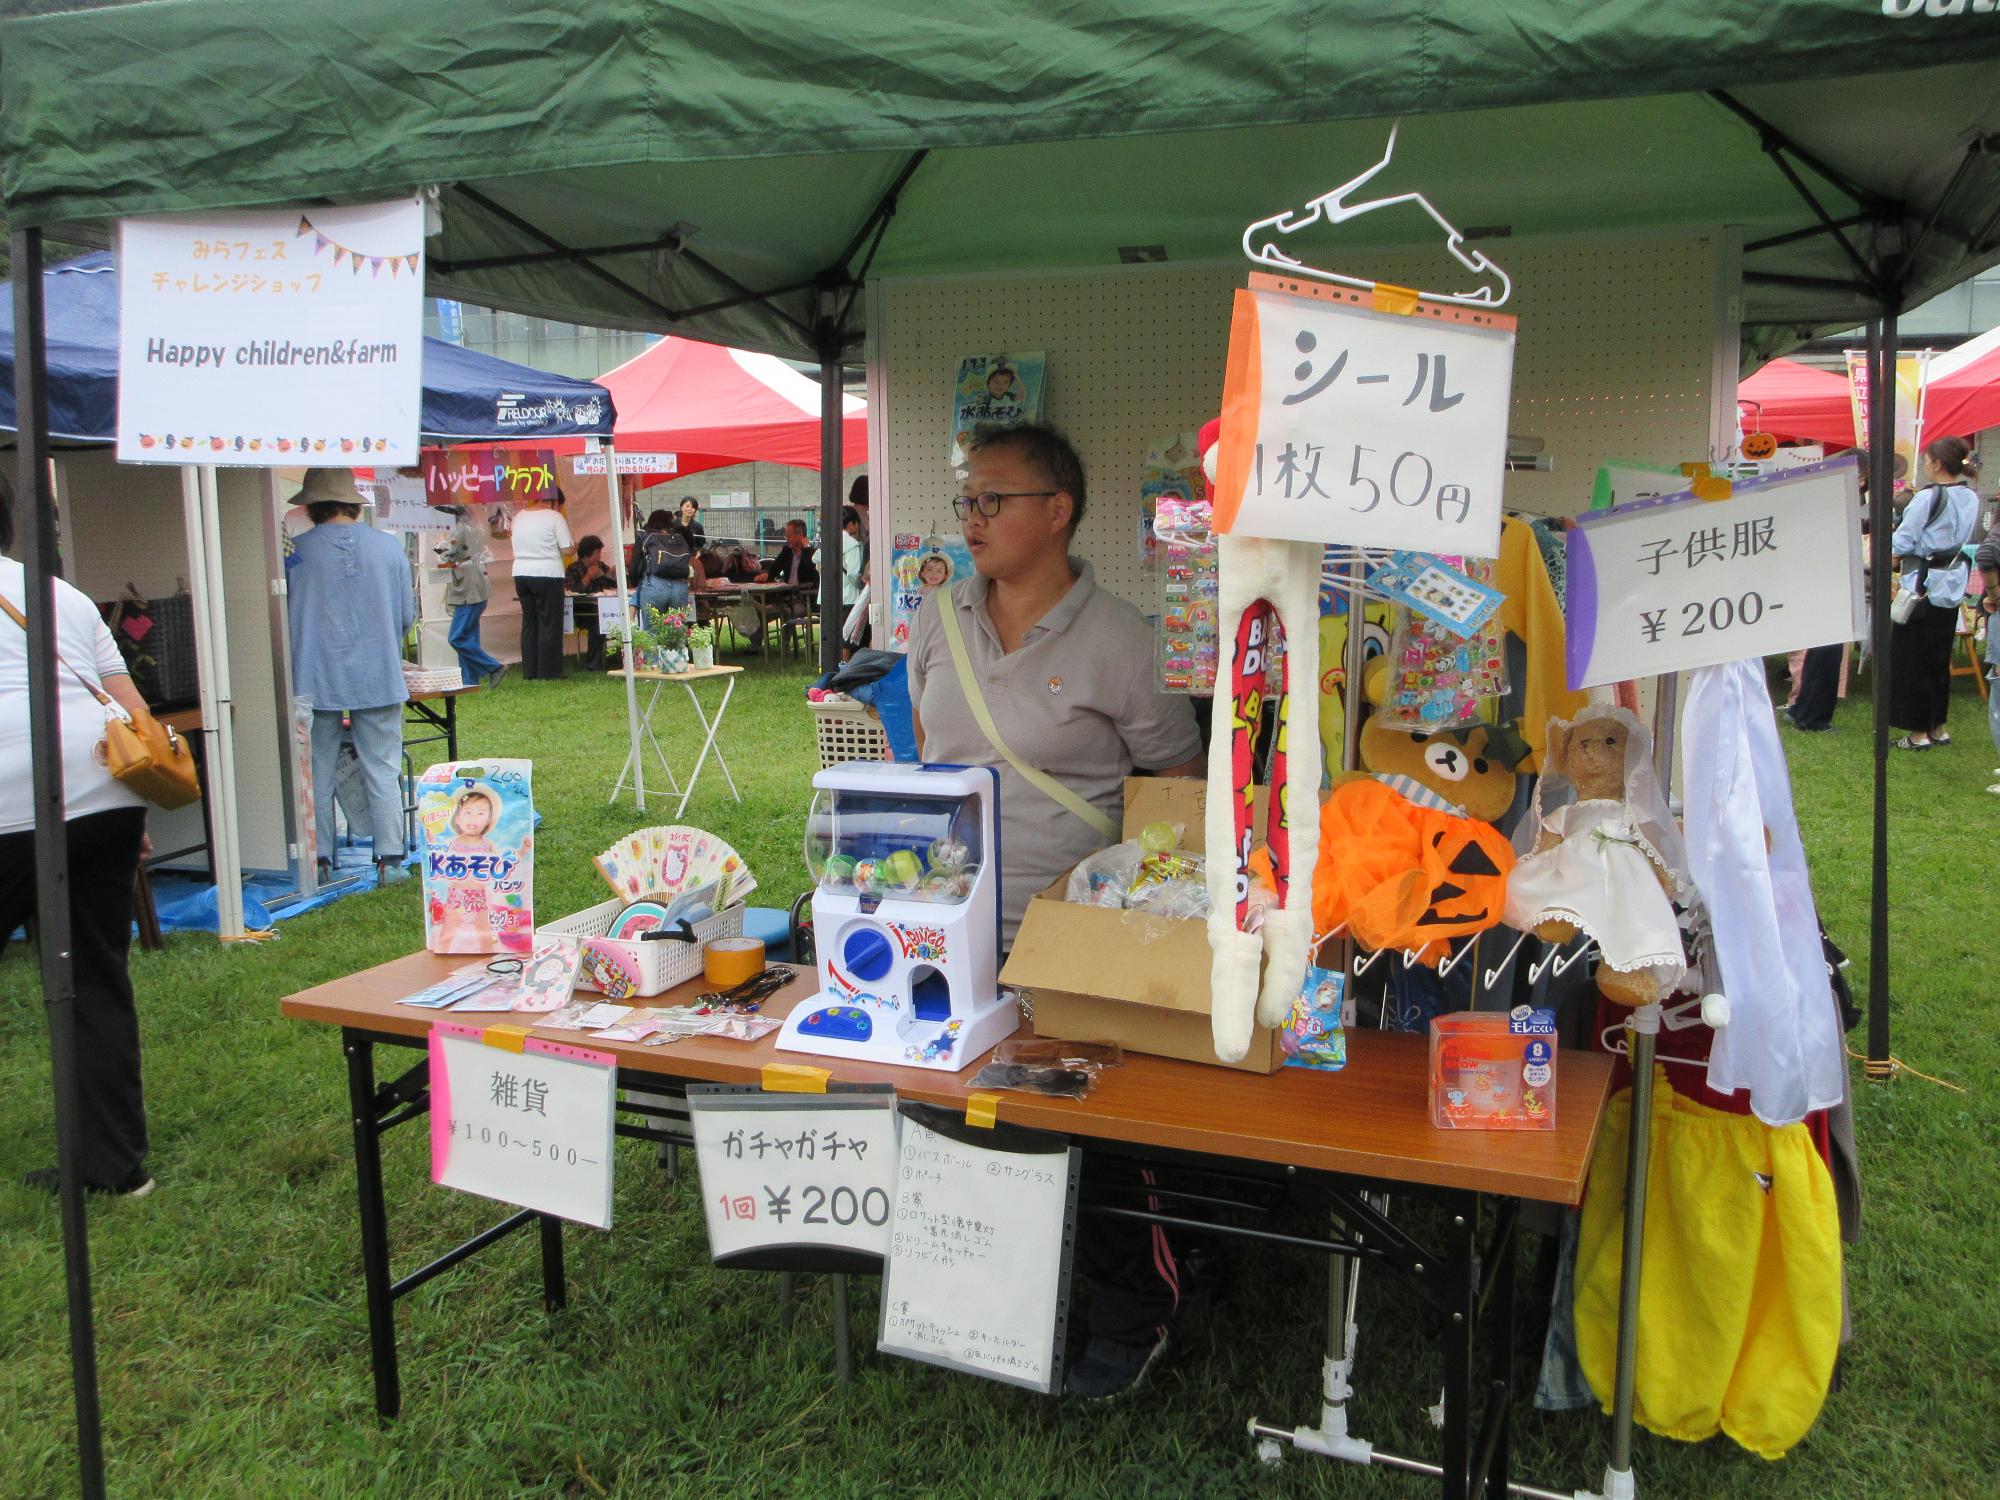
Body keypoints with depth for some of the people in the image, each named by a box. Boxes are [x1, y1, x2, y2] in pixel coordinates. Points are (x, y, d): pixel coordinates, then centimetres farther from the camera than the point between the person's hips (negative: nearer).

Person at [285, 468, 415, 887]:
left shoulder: (297, 552, -6)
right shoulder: (388, 546, 0)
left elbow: (287, 618, 2)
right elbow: (407, 617, 7)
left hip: (316, 682, -1)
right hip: (379, 679, 1)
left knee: (317, 772, 9)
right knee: (383, 770, 5)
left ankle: (319, 861, 12)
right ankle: (390, 859, 4)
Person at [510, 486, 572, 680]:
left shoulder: (519, 517, 13)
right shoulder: (554, 517, -5)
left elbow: (518, 547, 16)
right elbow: (566, 549, -8)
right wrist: (576, 546, 12)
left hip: (521, 574, 6)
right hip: (547, 575, -6)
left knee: (529, 623, 10)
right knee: (549, 624, 0)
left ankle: (530, 672, 10)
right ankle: (548, 672, 0)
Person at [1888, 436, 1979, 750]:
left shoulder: (1929, 497, -16)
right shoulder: (1971, 499, 7)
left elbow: (1902, 544, -16)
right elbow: (1965, 540, 17)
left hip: (1923, 586, -8)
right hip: (1953, 586, 8)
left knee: (1911, 662, 0)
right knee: (1940, 660, 16)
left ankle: (1918, 733, 3)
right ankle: (1938, 727, 22)